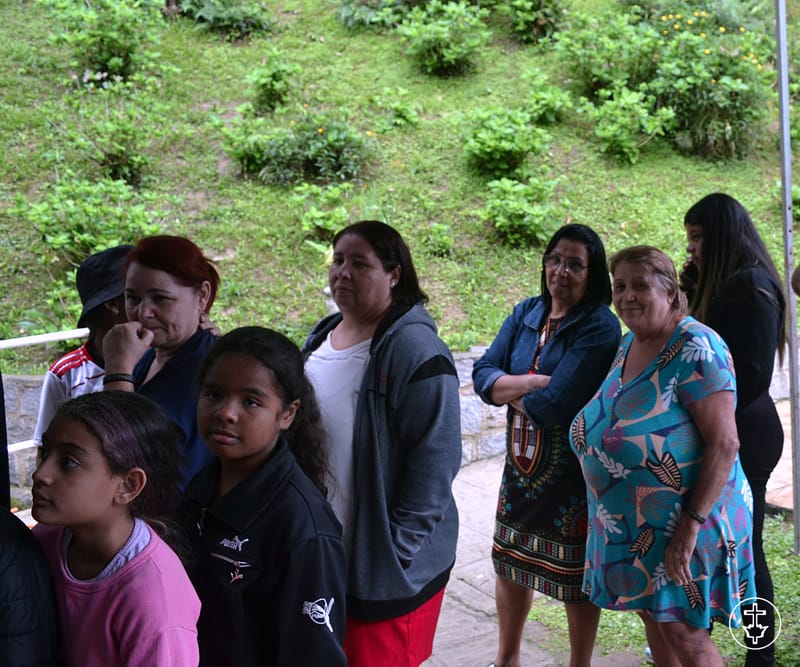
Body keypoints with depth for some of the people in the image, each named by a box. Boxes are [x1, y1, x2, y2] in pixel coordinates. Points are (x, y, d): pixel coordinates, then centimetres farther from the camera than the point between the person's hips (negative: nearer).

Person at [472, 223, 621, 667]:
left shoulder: (599, 328, -18)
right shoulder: (526, 314, 3)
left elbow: (552, 406, -25)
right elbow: (482, 376, -6)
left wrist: (509, 389, -8)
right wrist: (535, 382, -20)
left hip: (573, 474, -6)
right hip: (522, 464, 7)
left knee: (576, 578, 8)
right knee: (511, 562, 20)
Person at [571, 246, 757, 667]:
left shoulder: (696, 348, -20)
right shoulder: (628, 344, 6)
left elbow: (724, 443, -24)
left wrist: (690, 526, -25)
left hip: (683, 519, -8)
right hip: (629, 522, 8)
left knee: (683, 632, 0)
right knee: (654, 620, 18)